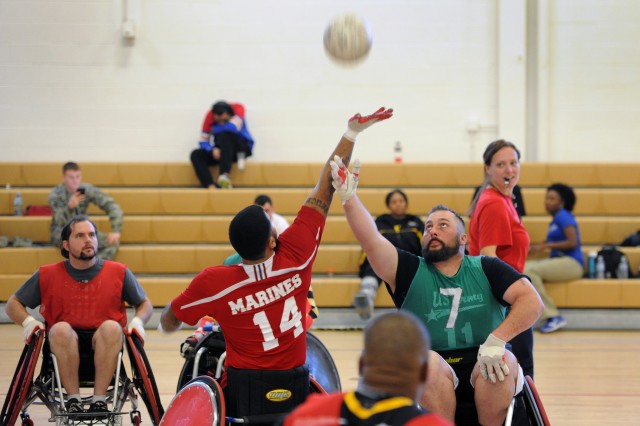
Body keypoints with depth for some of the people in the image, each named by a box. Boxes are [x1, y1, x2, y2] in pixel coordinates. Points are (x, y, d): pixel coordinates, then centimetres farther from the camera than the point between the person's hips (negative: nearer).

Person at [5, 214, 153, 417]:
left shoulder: (118, 273, 3)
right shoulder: (47, 275, 3)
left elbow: (145, 304, 13)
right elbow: (13, 304, 11)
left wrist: (137, 321, -9)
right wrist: (28, 321, -10)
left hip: (103, 343, 0)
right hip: (64, 346, 0)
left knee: (112, 327, -33)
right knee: (61, 329, -34)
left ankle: (99, 399, -27)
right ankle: (73, 399, -25)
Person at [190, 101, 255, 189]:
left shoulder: (238, 108, -16)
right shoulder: (210, 116, -9)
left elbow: (233, 127, -33)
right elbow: (203, 141, -7)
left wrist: (214, 129, -17)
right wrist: (212, 149, -28)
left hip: (241, 146, -4)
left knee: (224, 135, -34)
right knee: (196, 155, -19)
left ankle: (225, 175, -45)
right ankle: (211, 186, -34)